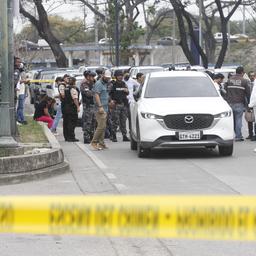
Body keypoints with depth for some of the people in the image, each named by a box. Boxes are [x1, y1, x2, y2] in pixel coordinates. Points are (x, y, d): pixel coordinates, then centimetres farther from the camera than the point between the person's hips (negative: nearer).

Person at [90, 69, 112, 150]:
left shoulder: (105, 84, 20)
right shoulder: (98, 84, -9)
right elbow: (96, 95, -18)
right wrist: (100, 106, -25)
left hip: (105, 109, 10)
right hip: (100, 109, -10)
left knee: (103, 127, 8)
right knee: (101, 126, -14)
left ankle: (101, 143, 10)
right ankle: (94, 142, -10)